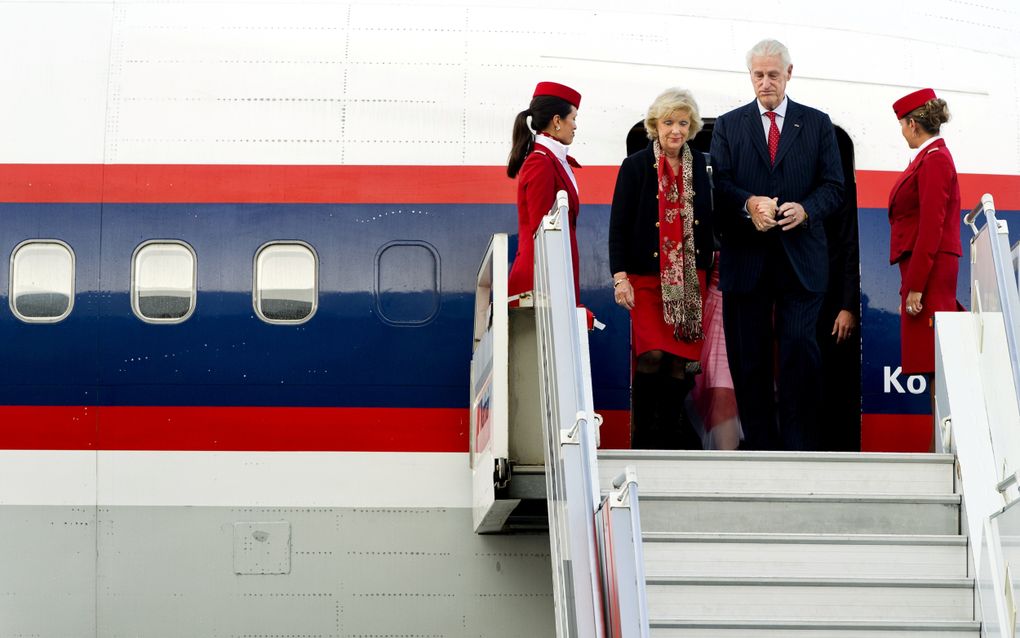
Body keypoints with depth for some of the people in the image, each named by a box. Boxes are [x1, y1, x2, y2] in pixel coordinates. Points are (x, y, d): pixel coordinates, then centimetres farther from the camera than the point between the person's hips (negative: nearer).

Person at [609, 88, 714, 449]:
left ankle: (671, 431, 14)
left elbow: (706, 221, 16)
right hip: (647, 276, -4)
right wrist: (620, 276, -11)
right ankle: (642, 434, -1)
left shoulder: (698, 166, 8)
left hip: (688, 278, 4)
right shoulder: (635, 167, -3)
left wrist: (707, 266, 14)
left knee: (682, 358, 1)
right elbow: (618, 225, -4)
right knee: (652, 355, -14)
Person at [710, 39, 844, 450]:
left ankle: (798, 445, -4)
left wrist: (806, 209, -15)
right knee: (748, 357, 3)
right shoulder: (728, 126, 11)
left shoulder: (817, 124, 11)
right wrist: (749, 204, -19)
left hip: (801, 261, -1)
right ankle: (760, 445, 10)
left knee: (800, 348, -11)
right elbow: (718, 185, 1)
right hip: (745, 259, 1)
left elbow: (833, 186, 5)